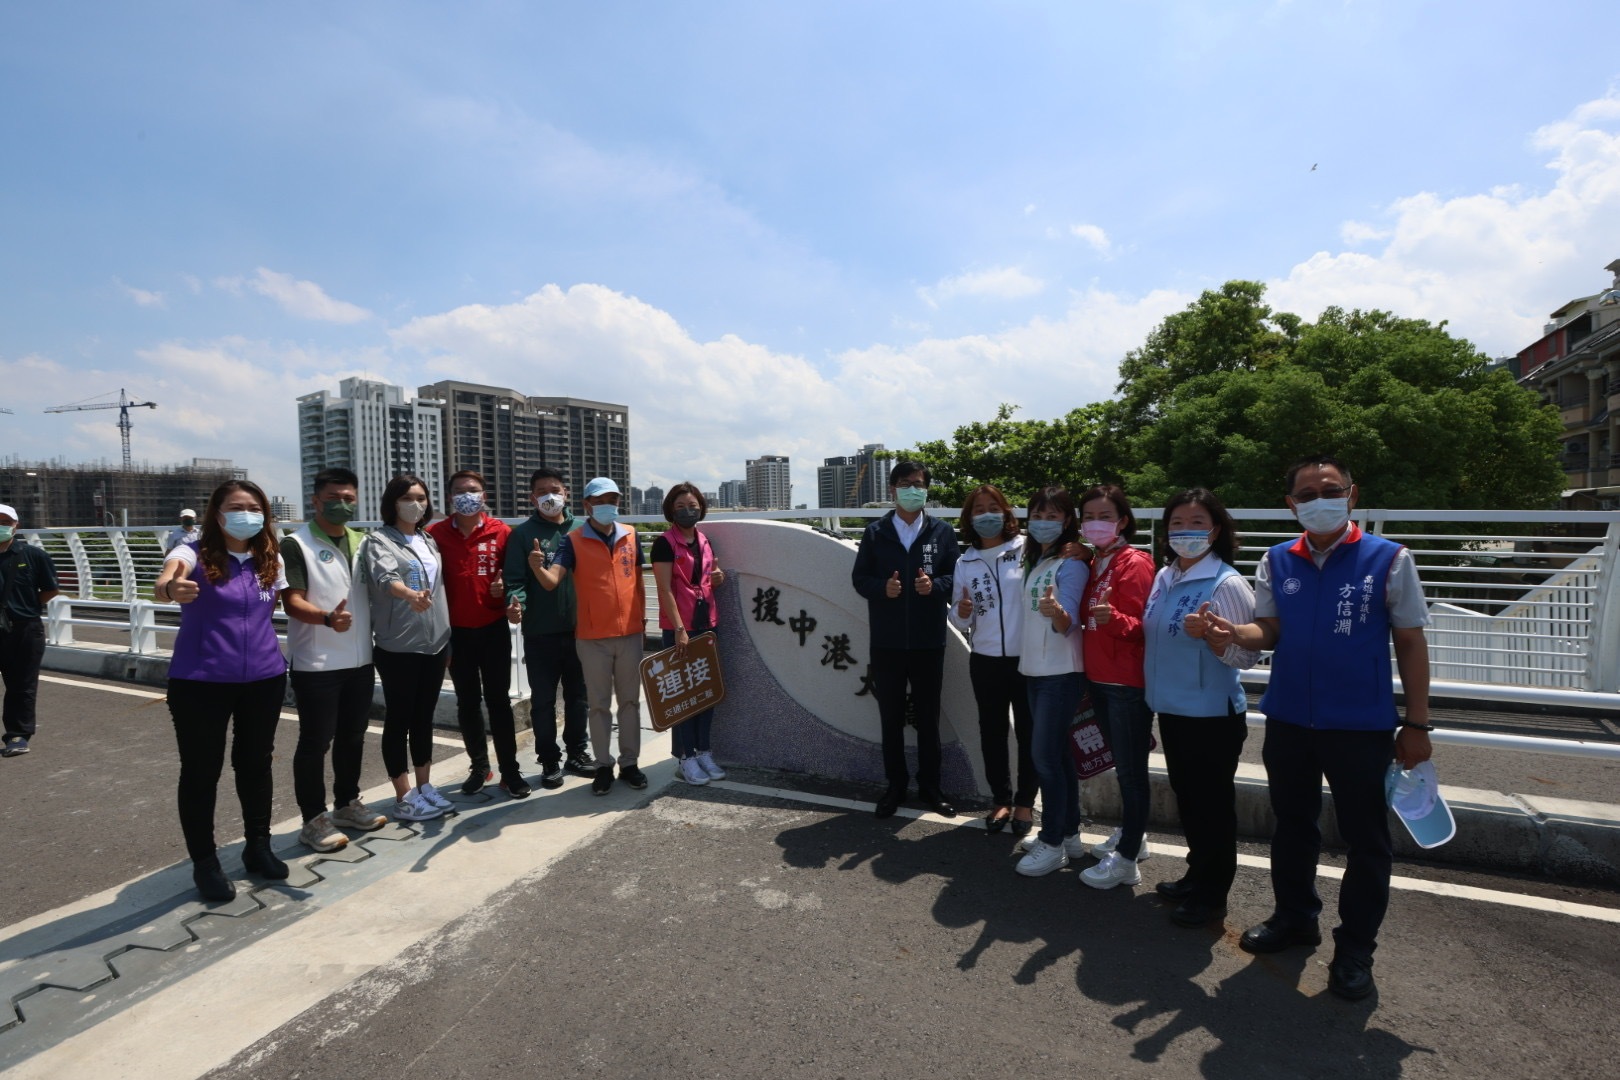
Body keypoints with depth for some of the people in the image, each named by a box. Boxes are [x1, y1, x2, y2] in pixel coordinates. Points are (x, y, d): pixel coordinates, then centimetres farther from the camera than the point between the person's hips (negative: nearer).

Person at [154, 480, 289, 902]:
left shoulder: (272, 560, 3)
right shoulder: (194, 554, -10)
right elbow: (163, 583, -32)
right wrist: (171, 589, -55)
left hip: (264, 679, 4)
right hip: (199, 683, -4)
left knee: (256, 763, 15)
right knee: (201, 771, 7)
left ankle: (258, 847, 31)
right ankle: (204, 862, 23)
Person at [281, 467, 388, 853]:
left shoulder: (362, 542, 10)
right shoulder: (296, 545, -9)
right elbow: (292, 602, -18)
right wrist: (328, 618, -36)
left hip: (361, 660, 6)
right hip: (316, 665, -6)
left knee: (352, 737, 16)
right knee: (315, 742, 4)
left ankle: (347, 805, 31)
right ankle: (314, 819, 17)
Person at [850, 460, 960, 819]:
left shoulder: (942, 532, 2)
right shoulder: (875, 532, 2)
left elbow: (955, 576, 1)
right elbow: (859, 578, 1)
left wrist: (935, 585, -19)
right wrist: (882, 587, -18)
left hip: (929, 641, 0)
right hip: (887, 642, 0)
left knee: (928, 716, 12)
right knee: (891, 718, 11)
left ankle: (929, 785, 27)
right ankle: (896, 785, 26)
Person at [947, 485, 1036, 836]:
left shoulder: (1027, 549, -6)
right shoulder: (965, 563, 5)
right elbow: (960, 622, 8)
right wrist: (962, 611, -12)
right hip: (986, 661, 3)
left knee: (1028, 732, 10)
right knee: (992, 732, 14)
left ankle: (1024, 802, 28)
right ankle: (1001, 799, 32)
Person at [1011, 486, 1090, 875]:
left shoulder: (1071, 563, -13)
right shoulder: (1034, 561, 13)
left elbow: (1067, 624, -22)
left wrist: (1055, 611, -41)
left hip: (1061, 672, -8)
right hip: (1035, 669, 8)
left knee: (1045, 754, -4)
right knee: (1057, 752, 15)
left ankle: (1053, 844, 10)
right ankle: (1069, 833, 28)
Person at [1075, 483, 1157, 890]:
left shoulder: (1134, 563, -13)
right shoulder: (1092, 563, 11)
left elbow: (1137, 626, -19)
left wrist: (1111, 616, -36)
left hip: (1128, 681, -8)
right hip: (1099, 677, 8)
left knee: (1130, 768, 1)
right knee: (1121, 762, 20)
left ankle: (1126, 859, 11)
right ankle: (1132, 834, 36)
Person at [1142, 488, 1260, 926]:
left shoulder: (1227, 583, -17)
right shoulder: (1164, 577, 5)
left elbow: (1248, 656, -17)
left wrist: (1208, 634, -34)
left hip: (1212, 715, -7)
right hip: (1171, 709, 7)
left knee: (1212, 804, 8)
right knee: (1186, 796, 21)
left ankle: (1212, 894, 26)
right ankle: (1196, 875, 39)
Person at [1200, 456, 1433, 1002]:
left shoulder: (1389, 559, -6)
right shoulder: (1277, 561, 3)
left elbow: (1410, 643, -3)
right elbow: (1269, 630, 2)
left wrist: (1416, 723, -4)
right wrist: (1234, 633, -21)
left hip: (1361, 725, -3)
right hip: (1288, 719, 3)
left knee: (1365, 838, 9)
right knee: (1292, 824, 19)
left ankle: (1355, 947, 28)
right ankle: (1294, 916, 39)